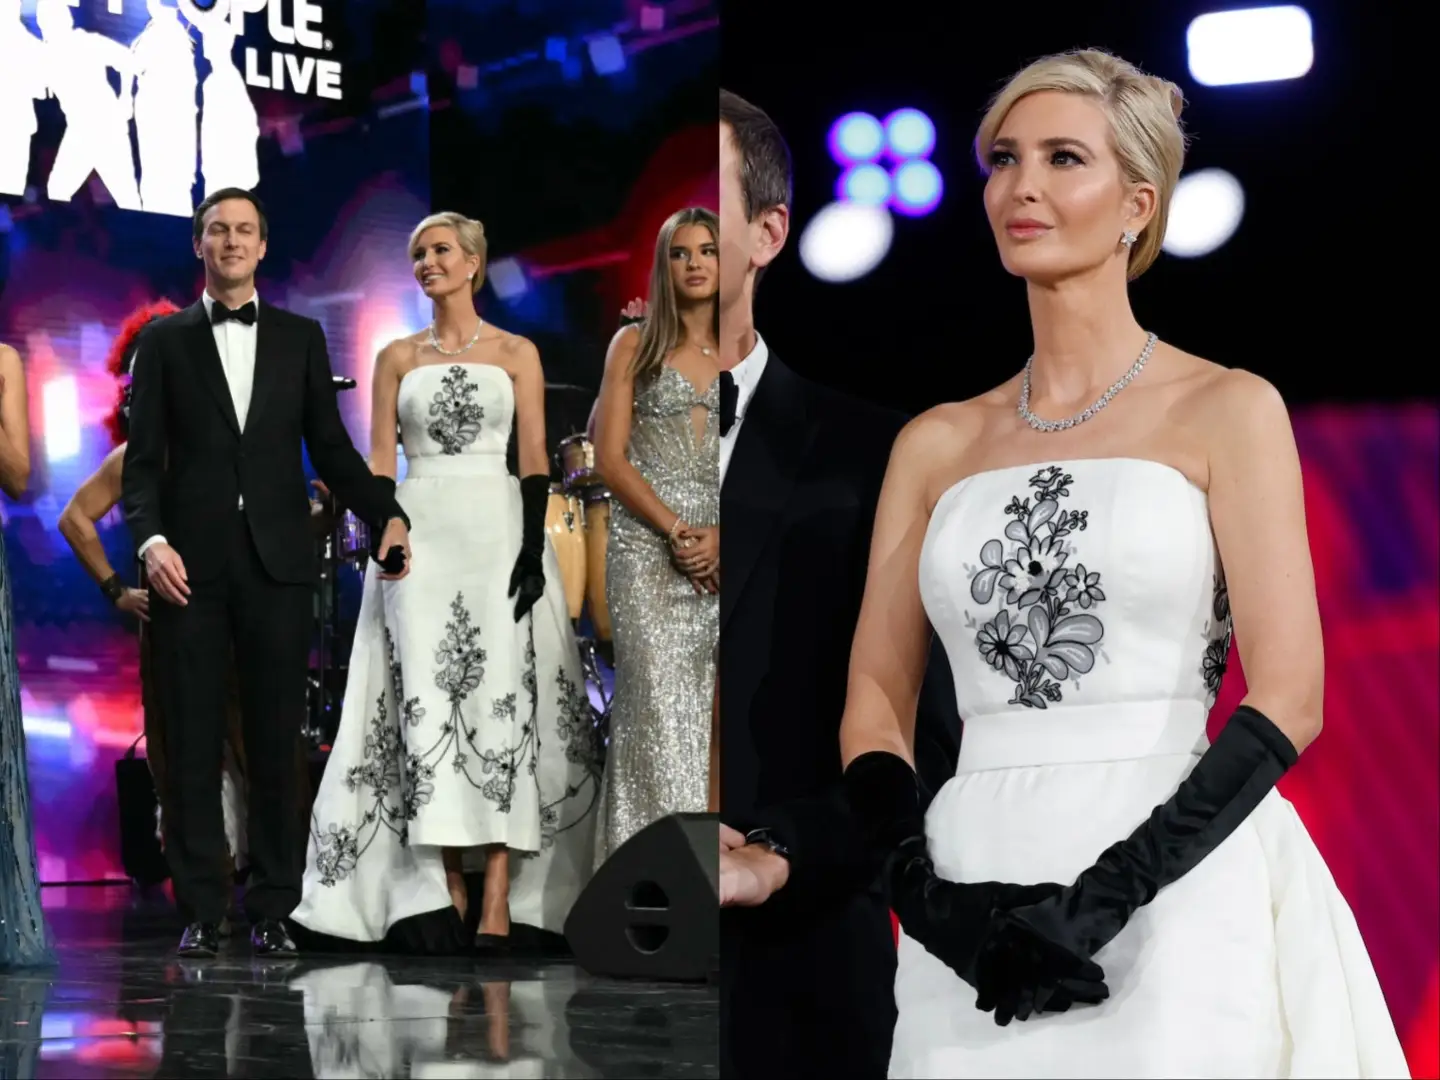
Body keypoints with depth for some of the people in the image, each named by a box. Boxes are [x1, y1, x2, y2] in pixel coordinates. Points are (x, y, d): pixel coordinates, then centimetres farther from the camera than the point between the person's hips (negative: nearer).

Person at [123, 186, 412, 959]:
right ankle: (200, 911, 7)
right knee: (193, 743, 1)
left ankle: (273, 910, 8)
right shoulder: (165, 340, 9)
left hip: (277, 561, 1)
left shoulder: (301, 338, 12)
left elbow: (330, 447, 10)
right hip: (191, 563, 0)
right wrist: (150, 537, -12)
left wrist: (387, 515, -4)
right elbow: (142, 459, 4)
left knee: (276, 742, 2)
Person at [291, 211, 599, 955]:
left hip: (498, 531, -2)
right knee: (426, 701, -6)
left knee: (499, 698, -9)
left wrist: (532, 549, -9)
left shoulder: (516, 353, 8)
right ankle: (443, 890, -3)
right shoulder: (398, 357, 13)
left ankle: (497, 901, -11)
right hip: (420, 535, 2)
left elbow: (535, 459, 2)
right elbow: (380, 460, 9)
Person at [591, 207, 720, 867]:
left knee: (708, 701, 0)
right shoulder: (634, 345, 5)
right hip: (648, 543, -2)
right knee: (659, 696, -8)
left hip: (721, 547, 2)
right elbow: (610, 459, -1)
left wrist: (721, 537, -10)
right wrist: (675, 531, -11)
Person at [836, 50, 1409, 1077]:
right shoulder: (937, 443, 11)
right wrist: (914, 869, -9)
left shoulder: (1227, 411, 0)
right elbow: (876, 694, 9)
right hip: (976, 875, 3)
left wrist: (1108, 892, -17)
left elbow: (1290, 697, -8)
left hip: (1168, 888, -3)